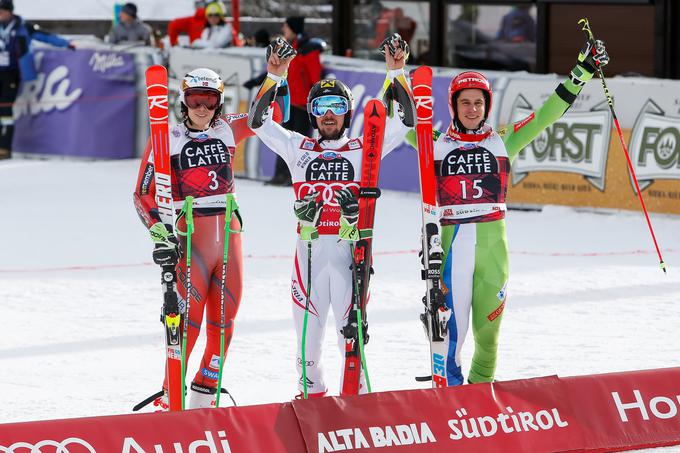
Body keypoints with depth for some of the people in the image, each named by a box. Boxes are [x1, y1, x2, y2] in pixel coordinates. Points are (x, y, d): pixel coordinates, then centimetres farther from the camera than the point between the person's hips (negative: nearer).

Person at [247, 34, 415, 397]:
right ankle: (310, 392, 17)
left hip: (350, 249, -1)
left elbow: (406, 120, 4)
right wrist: (274, 78, -7)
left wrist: (396, 74, -6)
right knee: (308, 328, 3)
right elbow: (258, 121, 4)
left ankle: (356, 395, 8)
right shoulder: (299, 149, 11)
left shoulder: (363, 149, 9)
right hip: (309, 249, 1)